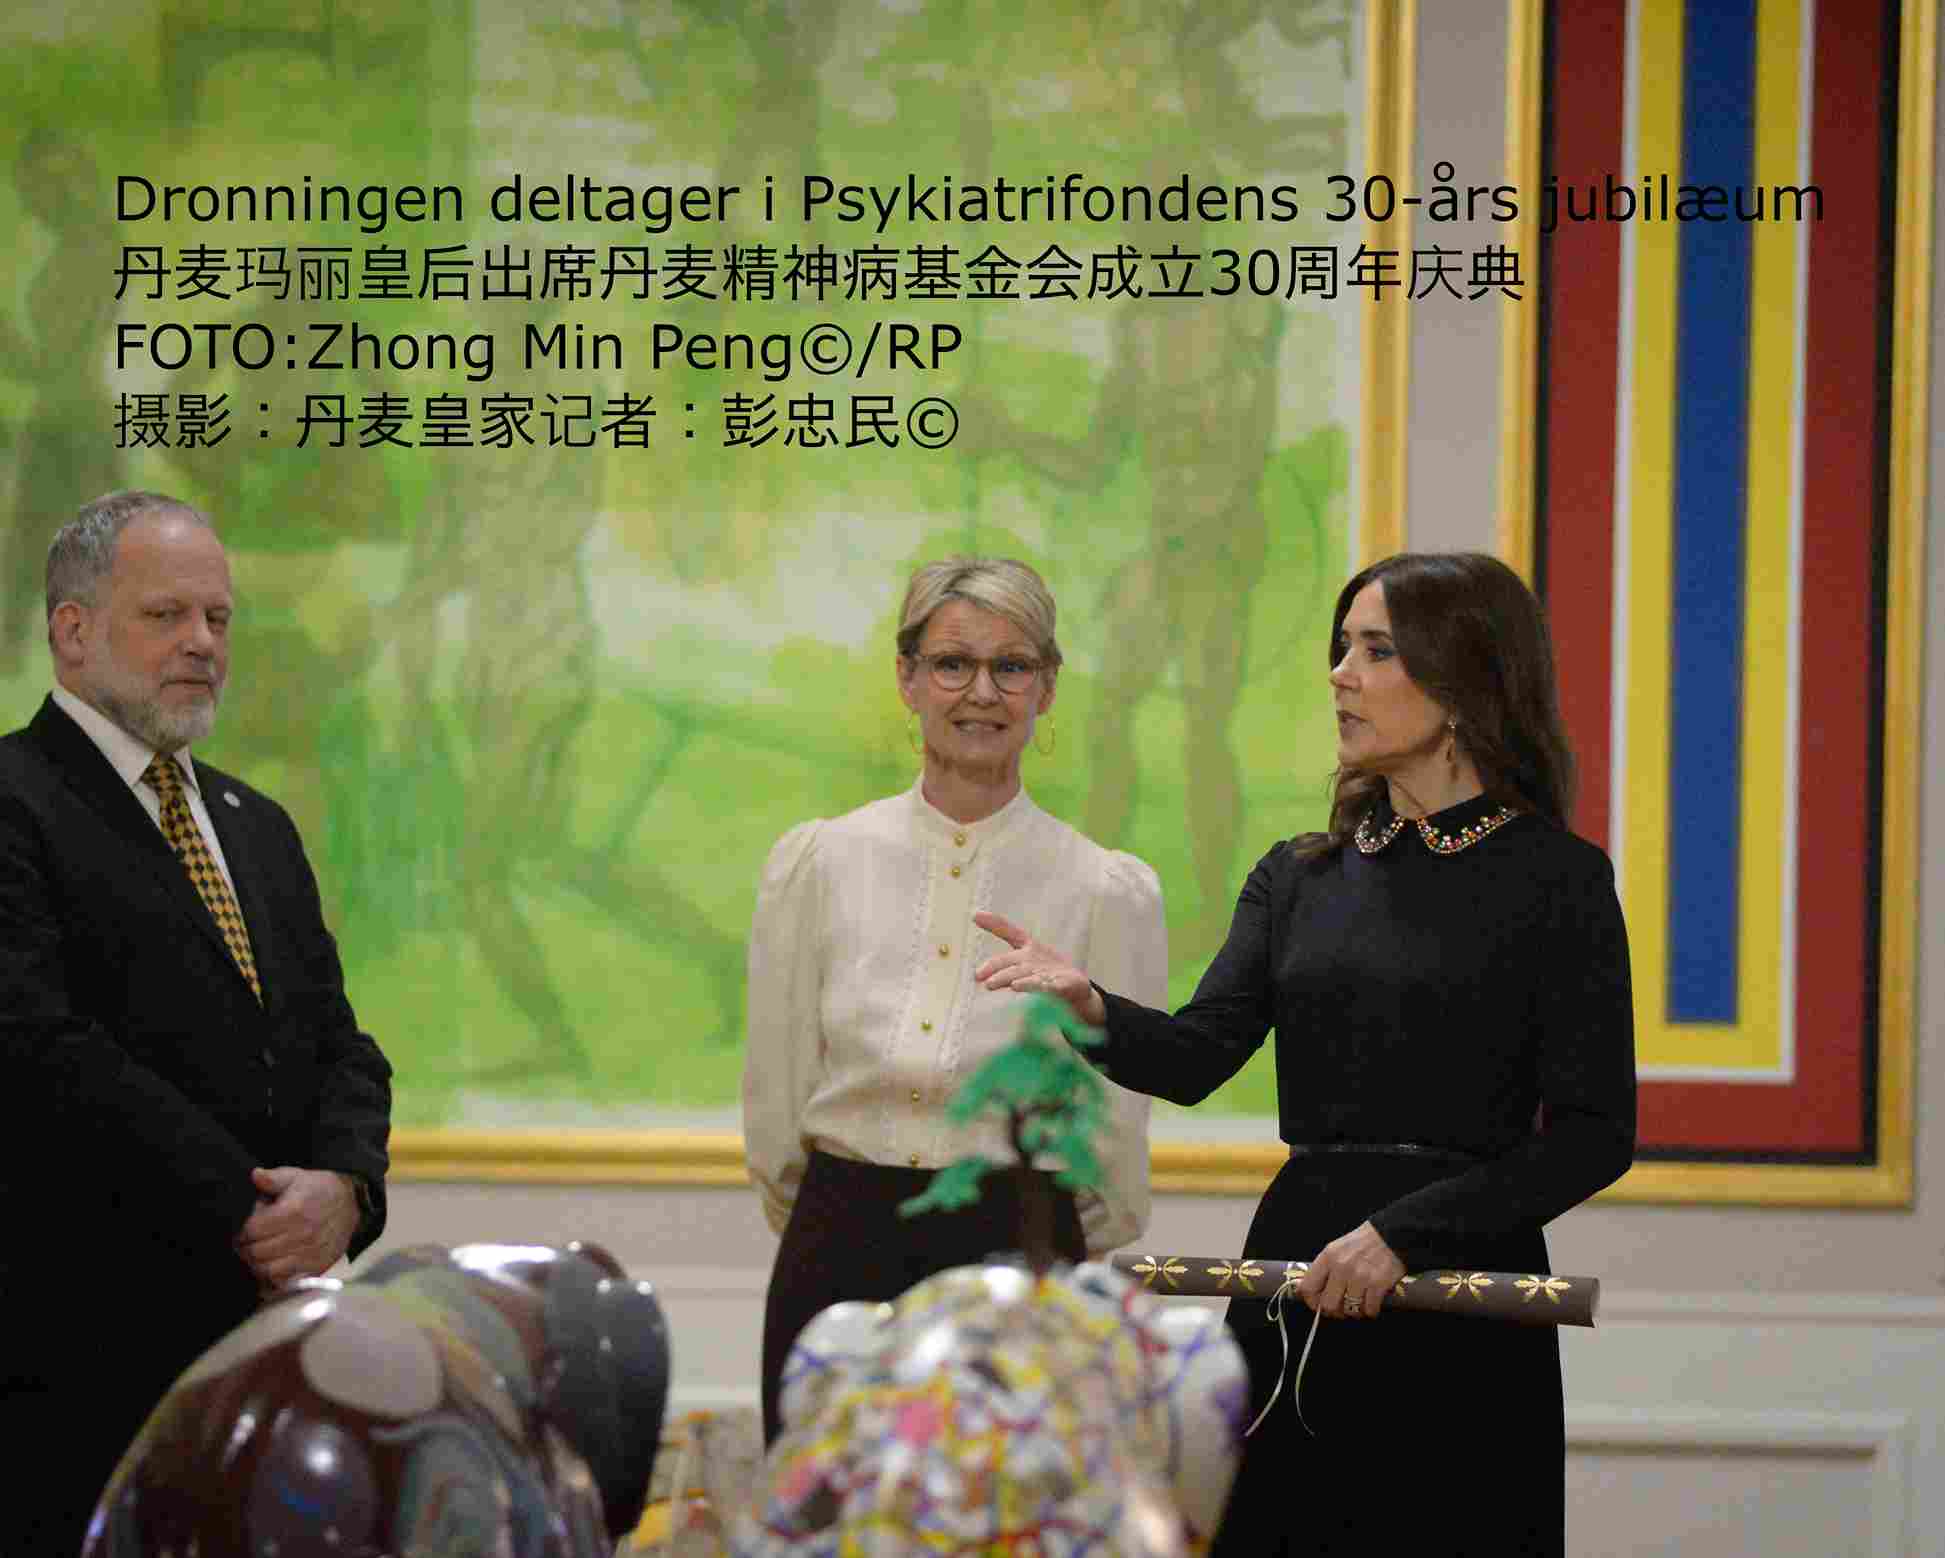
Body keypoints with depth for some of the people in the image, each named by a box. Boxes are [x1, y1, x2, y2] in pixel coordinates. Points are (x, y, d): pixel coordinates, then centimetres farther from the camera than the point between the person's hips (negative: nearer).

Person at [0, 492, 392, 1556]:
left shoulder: (257, 826, 21)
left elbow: (340, 1046, 15)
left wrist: (343, 1186, -7)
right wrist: (244, 1218, -15)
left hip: (268, 1328, 7)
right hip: (90, 1340, -7)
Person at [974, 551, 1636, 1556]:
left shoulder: (1556, 879, -3)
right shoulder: (1300, 878, 12)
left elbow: (1594, 1135, -8)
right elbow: (1199, 1056, -1)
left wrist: (1403, 1230, -16)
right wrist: (1092, 1007, -22)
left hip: (1464, 1300, -5)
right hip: (1294, 1277, 5)